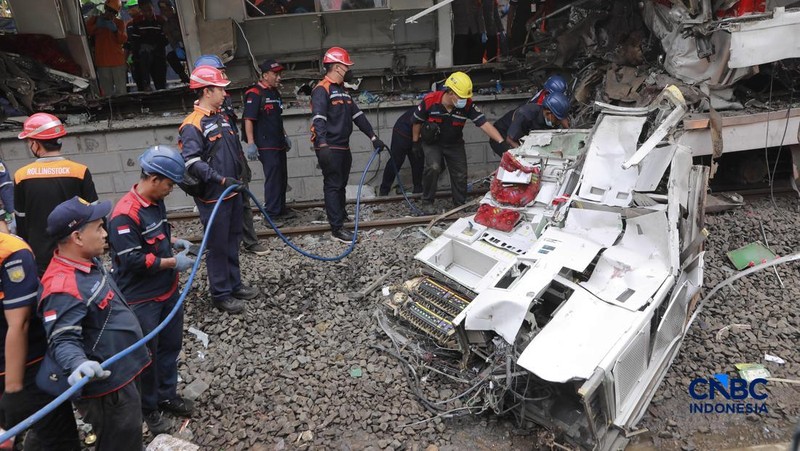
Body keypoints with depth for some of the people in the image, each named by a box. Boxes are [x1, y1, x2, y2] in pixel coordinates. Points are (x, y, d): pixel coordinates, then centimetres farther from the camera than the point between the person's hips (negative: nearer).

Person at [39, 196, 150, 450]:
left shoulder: (89, 263, 3)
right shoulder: (64, 288, -29)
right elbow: (62, 340, -33)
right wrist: (79, 364, -51)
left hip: (121, 375, 10)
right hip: (108, 388, -10)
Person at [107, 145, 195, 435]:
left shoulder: (156, 203, 2)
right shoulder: (125, 215, -26)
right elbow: (133, 261, -26)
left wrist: (174, 242, 2)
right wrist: (173, 262, -19)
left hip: (168, 291, 8)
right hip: (142, 300, -8)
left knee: (170, 345, 20)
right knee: (146, 355, 9)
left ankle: (167, 395, 38)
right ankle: (148, 408, 28)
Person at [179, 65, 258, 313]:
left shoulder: (221, 117, 12)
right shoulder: (192, 125, -16)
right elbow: (192, 162, -25)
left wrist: (240, 177, 22)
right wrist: (221, 180, -30)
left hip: (232, 191, 8)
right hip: (213, 197, -8)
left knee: (233, 241, 18)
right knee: (218, 246, 2)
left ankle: (234, 284, 32)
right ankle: (220, 294, 16)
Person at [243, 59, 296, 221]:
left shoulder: (275, 93, 16)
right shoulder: (255, 94, -11)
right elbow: (248, 120, -17)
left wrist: (285, 136, 25)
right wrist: (250, 143, -22)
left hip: (278, 144, 9)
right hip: (266, 145, -9)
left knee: (282, 178, 14)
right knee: (272, 179, -8)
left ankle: (281, 209, 26)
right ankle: (271, 214, -1)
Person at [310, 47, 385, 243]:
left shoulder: (342, 90, 20)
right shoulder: (322, 90, -11)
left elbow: (357, 115, 21)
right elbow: (318, 119, -23)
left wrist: (373, 137, 18)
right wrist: (323, 145, -35)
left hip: (343, 147, 9)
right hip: (330, 148, -9)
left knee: (341, 184, 18)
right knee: (332, 186, -6)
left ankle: (341, 215, 35)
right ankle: (337, 228, -4)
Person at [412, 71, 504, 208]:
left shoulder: (468, 105, -25)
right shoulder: (430, 101, -27)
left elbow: (485, 124, -29)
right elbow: (417, 121, -9)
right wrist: (416, 142, -1)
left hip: (454, 144, 3)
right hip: (432, 142, -2)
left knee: (460, 175, 3)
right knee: (433, 167, -25)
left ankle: (460, 205, 26)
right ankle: (427, 202, -6)